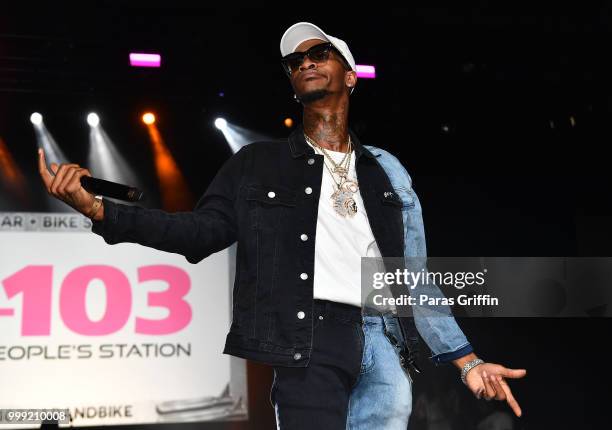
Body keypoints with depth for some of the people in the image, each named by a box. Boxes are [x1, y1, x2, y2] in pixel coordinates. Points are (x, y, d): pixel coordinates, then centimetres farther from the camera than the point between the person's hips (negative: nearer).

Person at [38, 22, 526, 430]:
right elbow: (202, 231, 2)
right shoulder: (259, 164, 13)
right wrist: (96, 207, -10)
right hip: (311, 343, -3)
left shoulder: (386, 171, 18)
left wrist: (467, 361, 14)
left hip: (387, 347, 3)